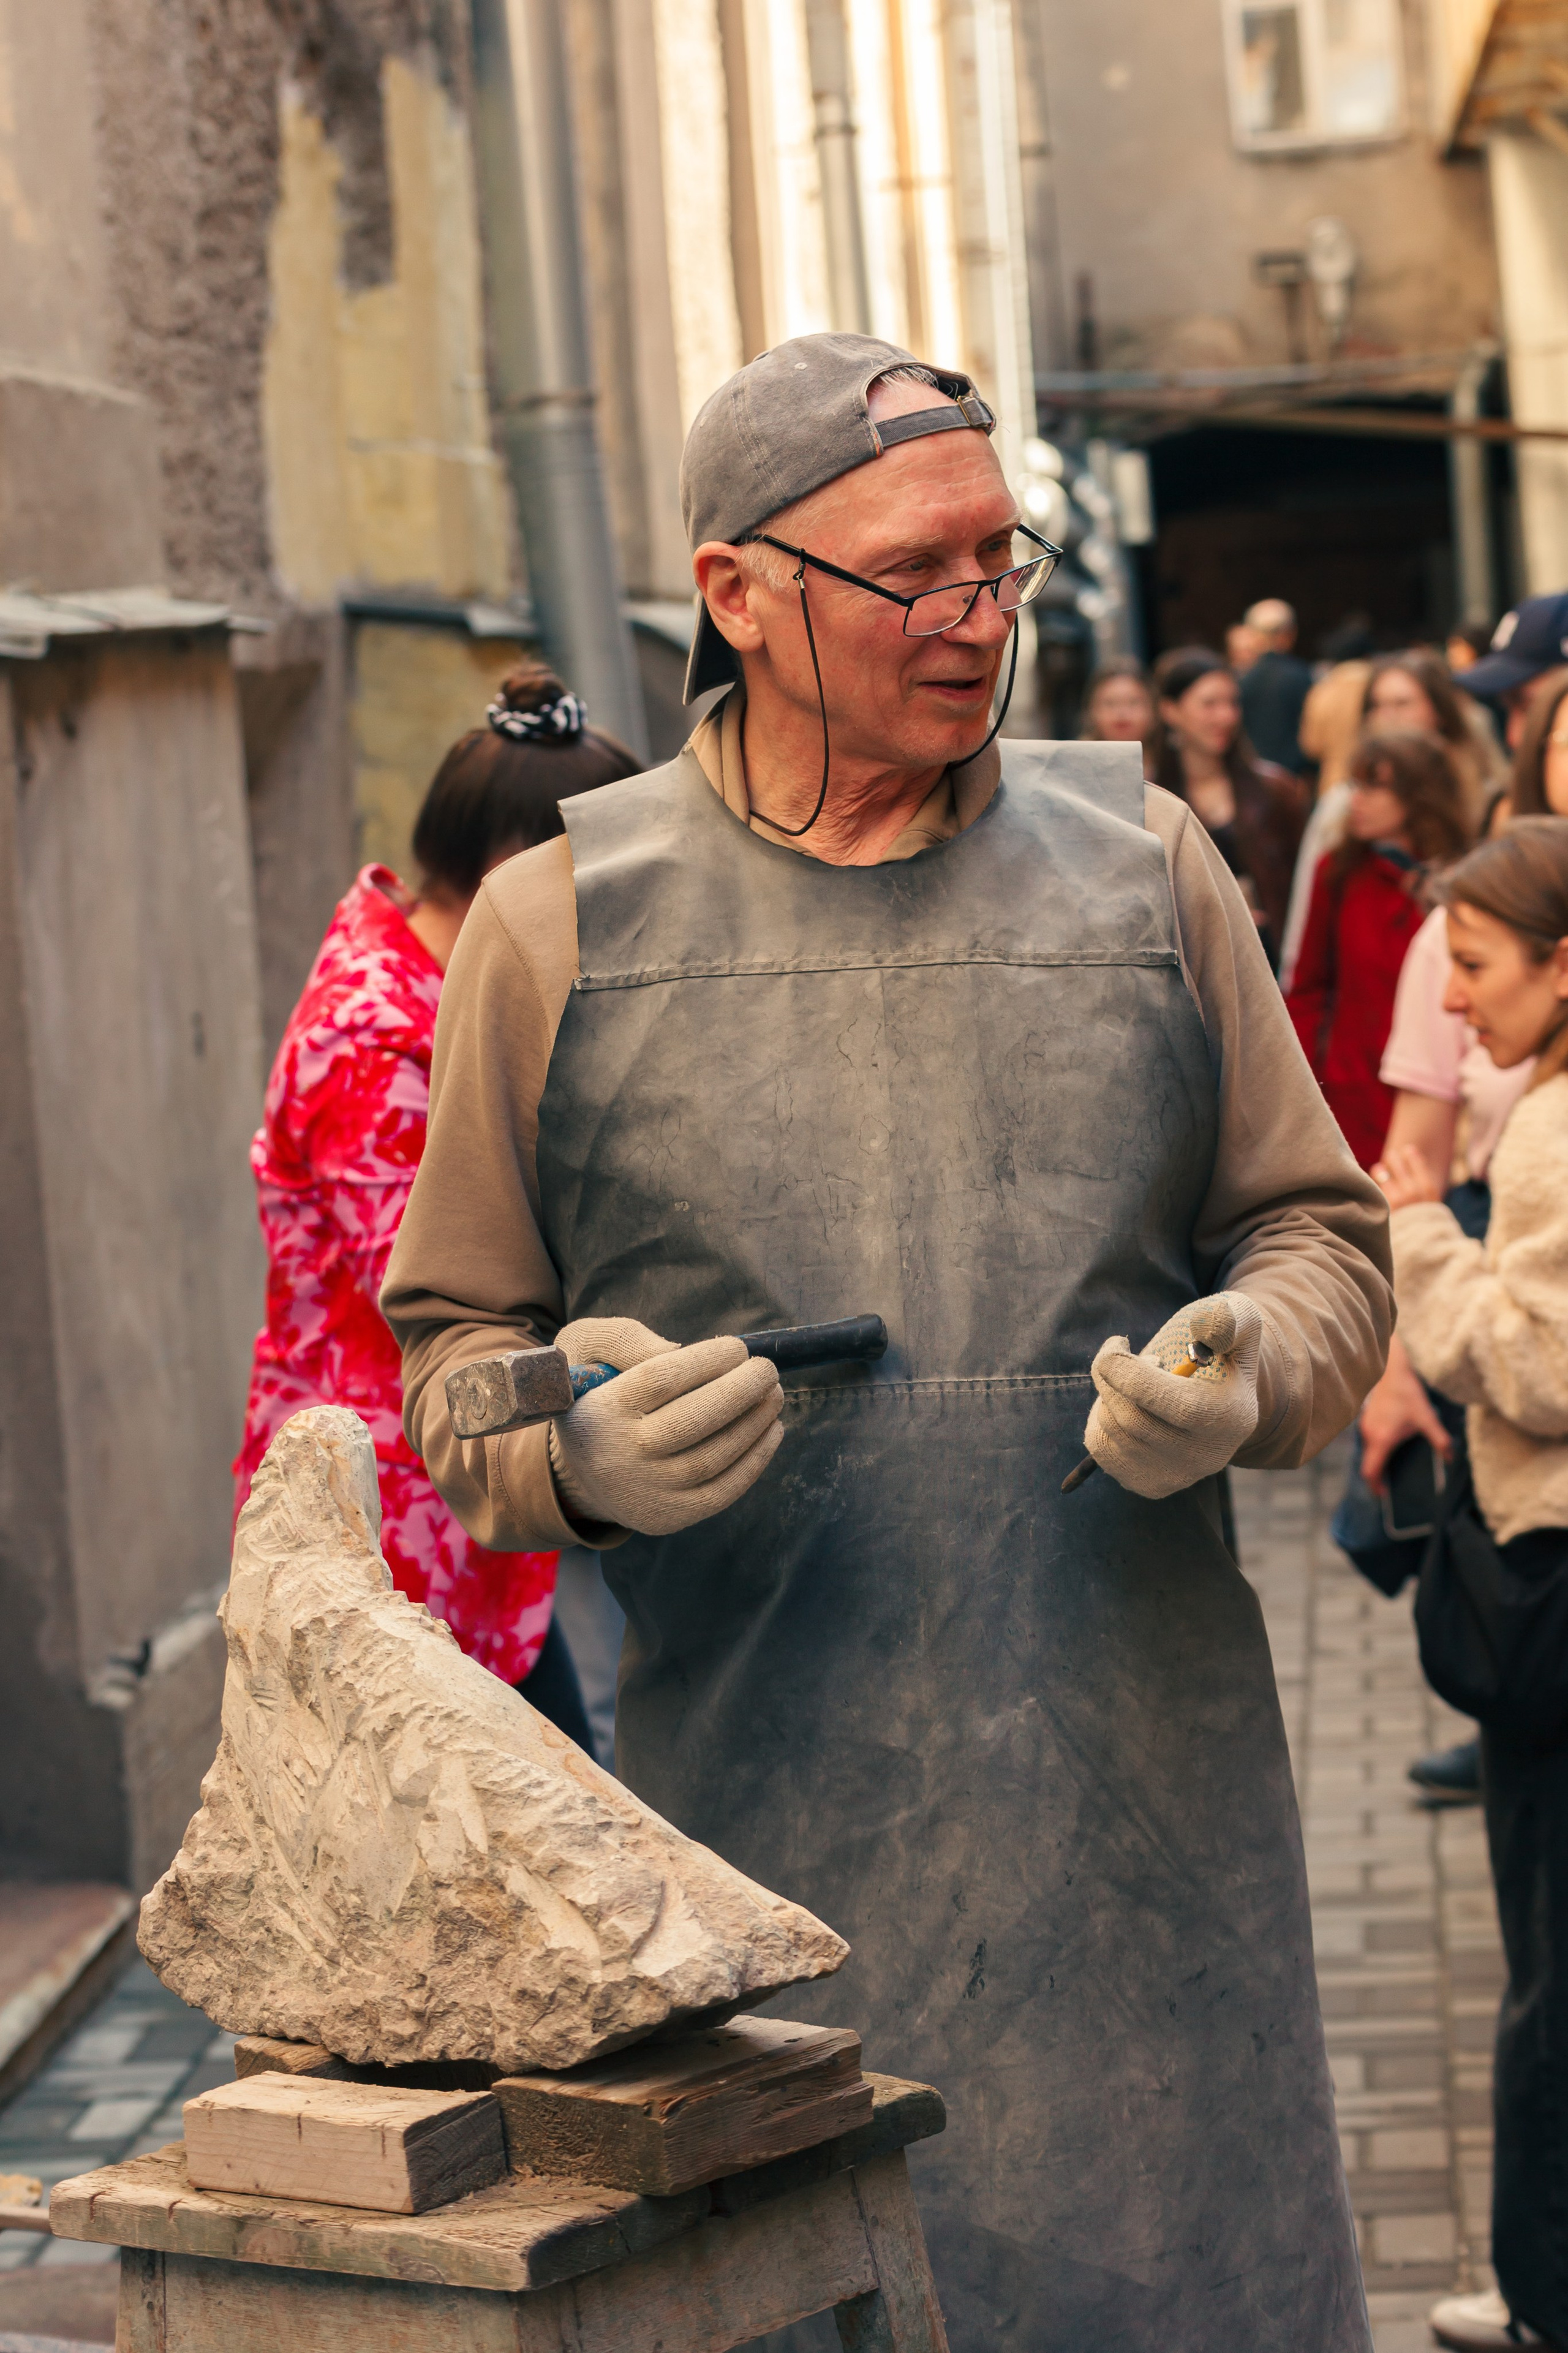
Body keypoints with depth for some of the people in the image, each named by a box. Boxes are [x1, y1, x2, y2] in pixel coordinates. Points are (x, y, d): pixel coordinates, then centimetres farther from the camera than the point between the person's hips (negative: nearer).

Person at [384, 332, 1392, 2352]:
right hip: (769, 1821, -1)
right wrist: (580, 1445, -13)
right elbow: (452, 1340, 8)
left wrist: (1253, 1370, -7)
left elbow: (1316, 1229, 15)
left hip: (1148, 1802, 2)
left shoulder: (1140, 864, 9)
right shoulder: (560, 927, 3)